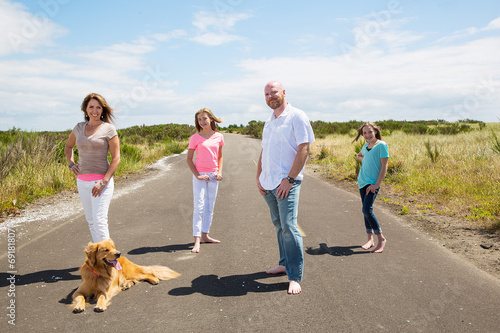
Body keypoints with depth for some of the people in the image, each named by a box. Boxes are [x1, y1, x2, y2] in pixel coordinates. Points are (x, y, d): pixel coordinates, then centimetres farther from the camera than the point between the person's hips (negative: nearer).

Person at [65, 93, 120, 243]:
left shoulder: (108, 129, -6)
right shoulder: (79, 127, 9)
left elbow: (116, 158, -9)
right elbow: (68, 146, 27)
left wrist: (103, 182, -17)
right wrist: (71, 164, 9)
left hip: (101, 180, -6)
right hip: (82, 181, 6)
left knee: (99, 221, -11)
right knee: (90, 221, 13)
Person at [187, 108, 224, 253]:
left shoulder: (218, 137, 4)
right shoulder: (195, 138, -5)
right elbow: (189, 159, -3)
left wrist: (219, 171, 0)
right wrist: (197, 175, -12)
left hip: (213, 176, 4)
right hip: (200, 175, -4)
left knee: (210, 207, 11)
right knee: (199, 207, -6)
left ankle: (204, 235, 23)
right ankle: (197, 241, -5)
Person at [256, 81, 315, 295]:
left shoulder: (297, 117, -5)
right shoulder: (269, 122, 18)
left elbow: (304, 149, -12)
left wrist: (289, 179, -17)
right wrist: (258, 178, 10)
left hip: (286, 182, -7)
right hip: (268, 183, 7)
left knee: (289, 227, -11)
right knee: (278, 225, 14)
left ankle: (295, 277, -5)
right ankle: (285, 264, 27)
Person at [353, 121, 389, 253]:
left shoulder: (381, 145, -8)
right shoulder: (365, 146, 12)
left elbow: (384, 166, -12)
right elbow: (358, 155, 35)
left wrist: (377, 184, -17)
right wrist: (364, 160, 13)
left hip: (373, 183, -7)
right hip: (362, 182, 7)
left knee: (367, 210, -17)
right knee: (366, 210, 9)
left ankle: (381, 239, -4)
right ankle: (370, 239, 18)